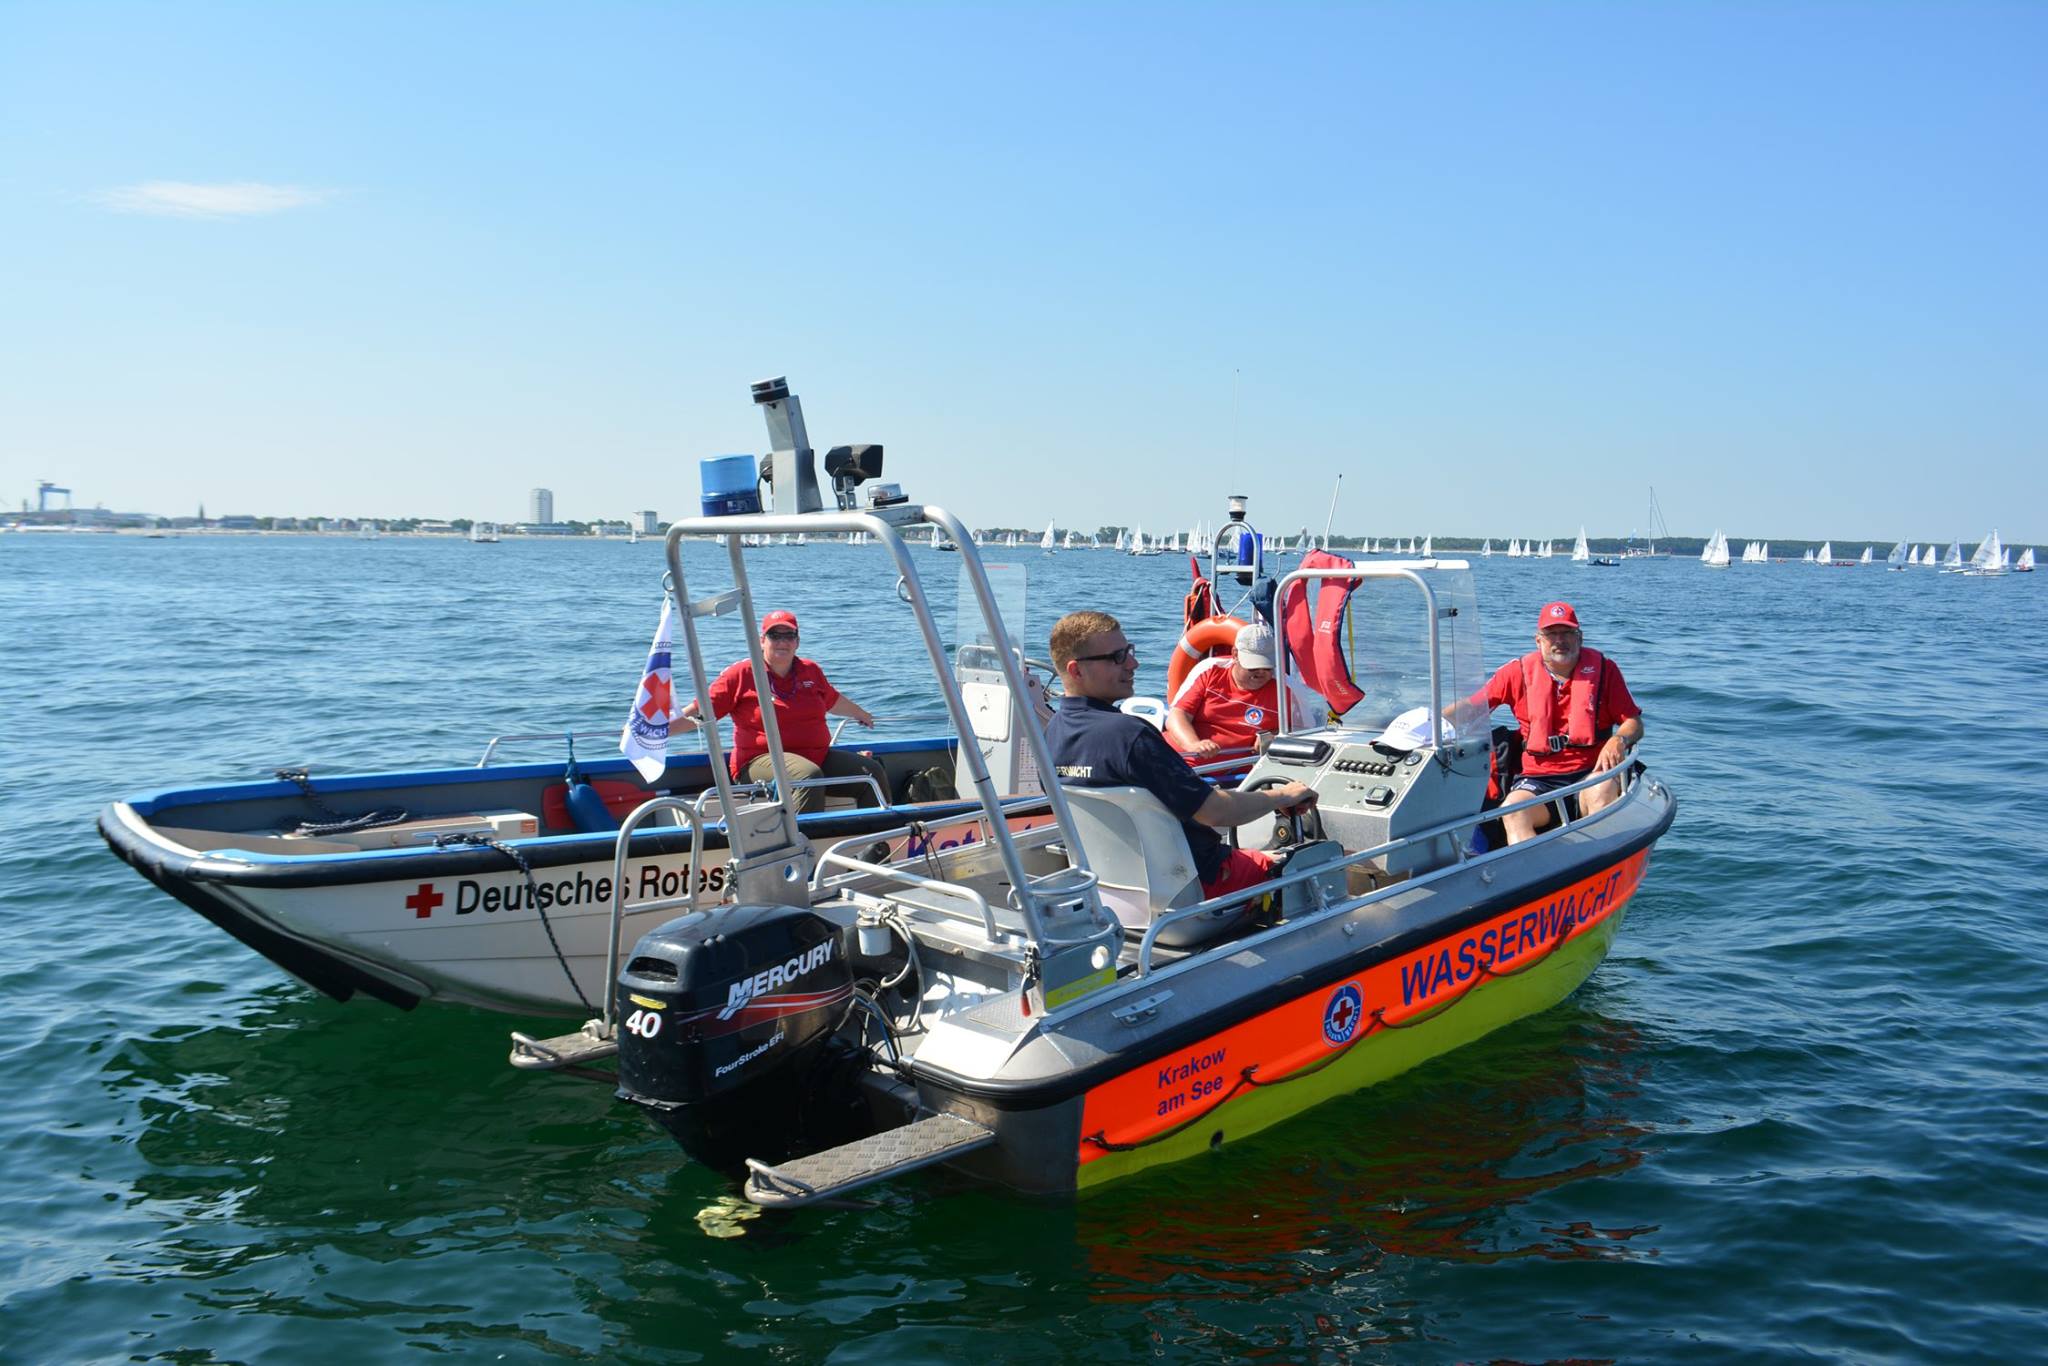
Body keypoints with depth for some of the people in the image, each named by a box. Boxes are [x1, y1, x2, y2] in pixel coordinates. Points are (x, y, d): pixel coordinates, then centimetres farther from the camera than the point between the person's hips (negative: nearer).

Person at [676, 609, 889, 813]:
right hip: (761, 760, -6)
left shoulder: (811, 671, 13)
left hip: (818, 758, 6)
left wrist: (863, 715, 48)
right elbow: (699, 713, -4)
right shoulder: (741, 674, -2)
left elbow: (833, 701, 33)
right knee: (810, 775, -37)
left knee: (874, 772, -7)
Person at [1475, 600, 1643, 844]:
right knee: (1511, 810, -31)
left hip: (1591, 772, 0)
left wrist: (1618, 740, -18)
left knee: (1602, 790, -36)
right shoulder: (1519, 672, 8)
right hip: (1539, 780, 1)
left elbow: (1634, 723, 6)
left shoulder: (1604, 669, 7)